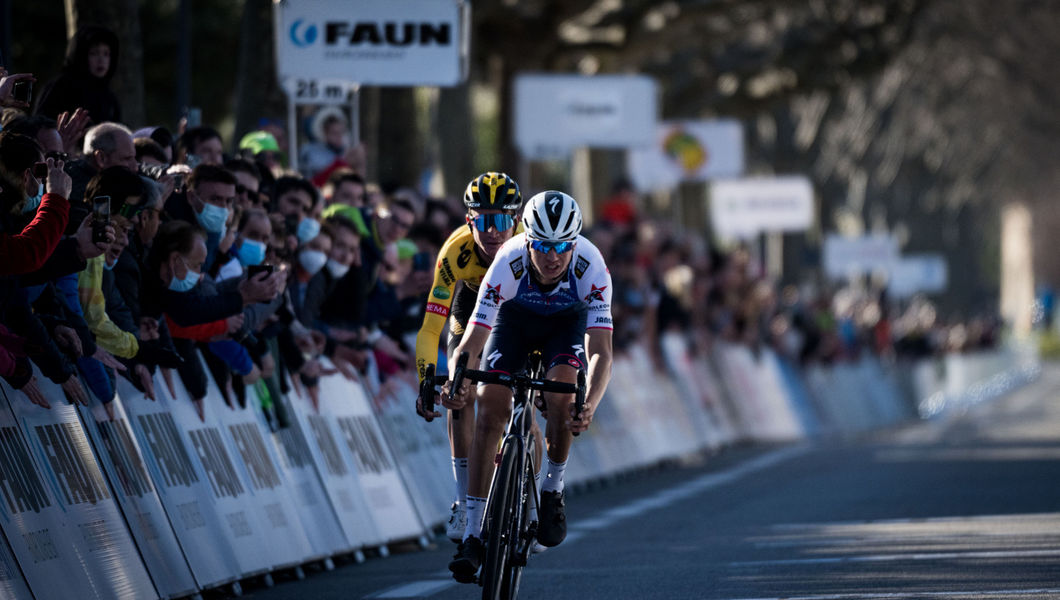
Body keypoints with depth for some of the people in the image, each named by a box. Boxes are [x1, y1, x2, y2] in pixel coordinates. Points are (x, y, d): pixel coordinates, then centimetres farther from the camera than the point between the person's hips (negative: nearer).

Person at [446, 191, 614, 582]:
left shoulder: (591, 267, -36)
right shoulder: (508, 264, -36)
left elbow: (600, 352, -39)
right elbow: (470, 344, -35)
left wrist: (590, 405, -57)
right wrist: (454, 383, -55)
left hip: (568, 320, 0)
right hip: (515, 318, 0)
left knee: (561, 395, -28)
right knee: (490, 408, -16)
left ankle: (553, 490, -2)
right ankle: (472, 534, -11)